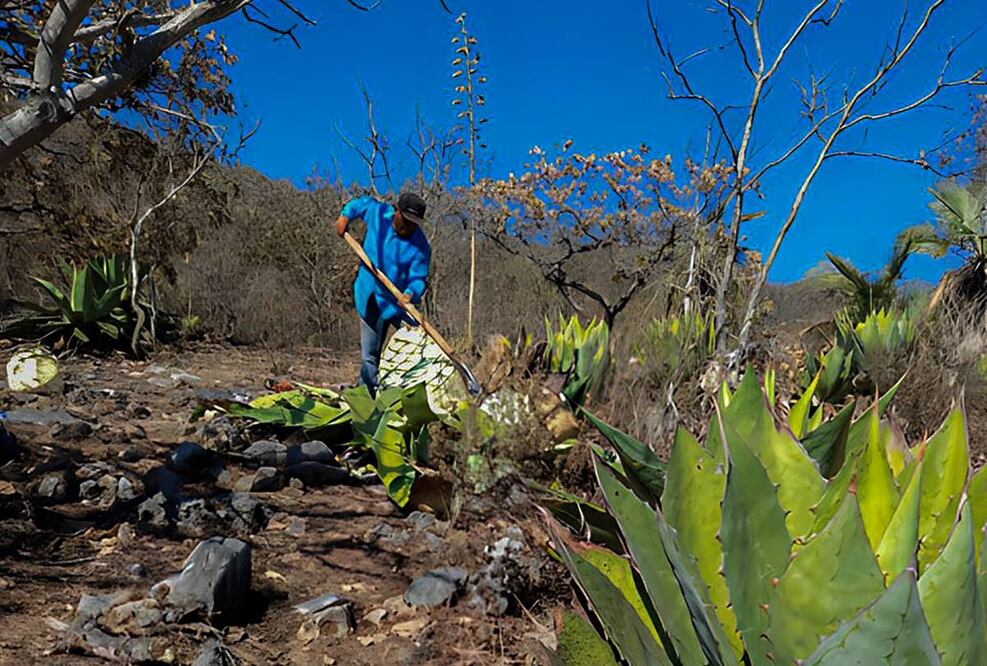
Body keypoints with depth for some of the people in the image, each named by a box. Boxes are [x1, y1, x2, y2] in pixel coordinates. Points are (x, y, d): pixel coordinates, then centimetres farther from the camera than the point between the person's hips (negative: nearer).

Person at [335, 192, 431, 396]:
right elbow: (361, 202, 15)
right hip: (372, 300, 2)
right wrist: (345, 215, 2)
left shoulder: (420, 247, -17)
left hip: (401, 302, -1)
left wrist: (410, 294, -40)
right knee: (369, 357, 3)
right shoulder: (376, 212, -8)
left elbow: (419, 278, -20)